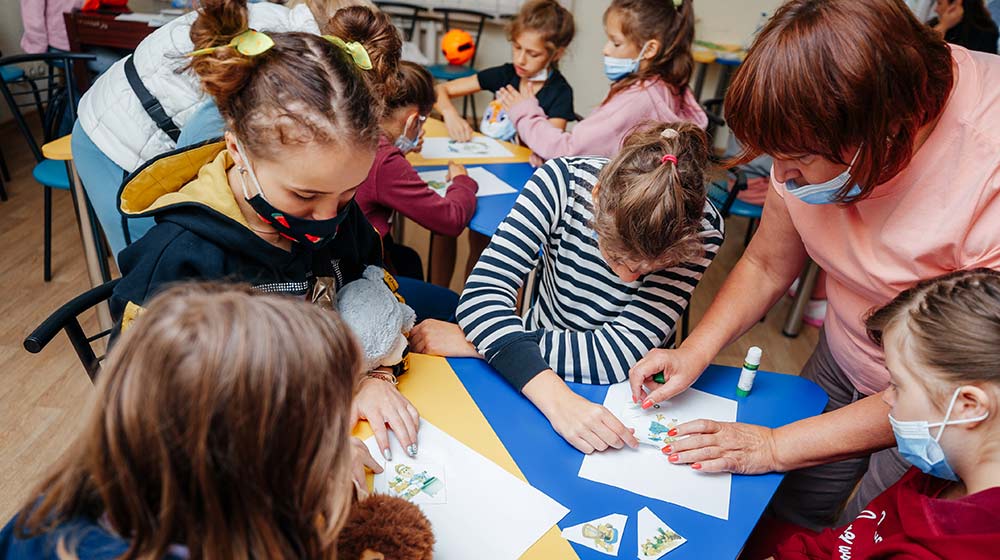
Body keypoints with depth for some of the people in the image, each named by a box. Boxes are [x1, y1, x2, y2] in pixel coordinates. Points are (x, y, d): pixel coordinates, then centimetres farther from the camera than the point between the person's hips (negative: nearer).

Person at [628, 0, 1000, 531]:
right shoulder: (816, 135, -18)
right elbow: (767, 265, -2)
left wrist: (777, 445, -25)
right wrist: (694, 352, -16)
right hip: (844, 358, 5)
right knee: (784, 513, 16)